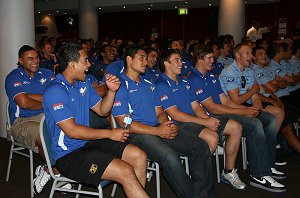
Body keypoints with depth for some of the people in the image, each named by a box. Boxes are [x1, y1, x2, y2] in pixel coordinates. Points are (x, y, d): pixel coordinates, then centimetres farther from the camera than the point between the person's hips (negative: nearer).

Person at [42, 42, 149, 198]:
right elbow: (72, 131, -21)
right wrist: (109, 134, -15)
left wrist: (112, 91, -2)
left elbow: (102, 110, 18)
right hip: (69, 154, -9)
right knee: (125, 171, -23)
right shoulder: (55, 91, -17)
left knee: (139, 156, -2)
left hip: (87, 142, 9)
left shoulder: (84, 84, 10)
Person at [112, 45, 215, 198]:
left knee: (201, 147, -9)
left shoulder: (149, 85, 23)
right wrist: (157, 131, -16)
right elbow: (124, 123, -11)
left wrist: (168, 125, -4)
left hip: (158, 129, 8)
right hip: (137, 134, -7)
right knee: (170, 158, -34)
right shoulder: (121, 86, -3)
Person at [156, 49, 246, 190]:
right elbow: (175, 115, -17)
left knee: (235, 127, 2)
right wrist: (205, 122, -17)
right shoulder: (162, 85, -9)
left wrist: (208, 118, -6)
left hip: (195, 121, 9)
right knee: (212, 137, -34)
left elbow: (195, 106, 16)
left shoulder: (184, 83, 21)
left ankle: (229, 172, 10)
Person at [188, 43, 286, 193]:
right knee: (255, 125, -27)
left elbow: (225, 101, 17)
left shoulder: (211, 77, 21)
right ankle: (259, 175, -19)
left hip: (222, 113, 9)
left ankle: (267, 166, 6)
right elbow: (212, 108, -16)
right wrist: (242, 112, -14)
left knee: (271, 121, -1)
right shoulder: (194, 80, -9)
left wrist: (247, 109, 0)